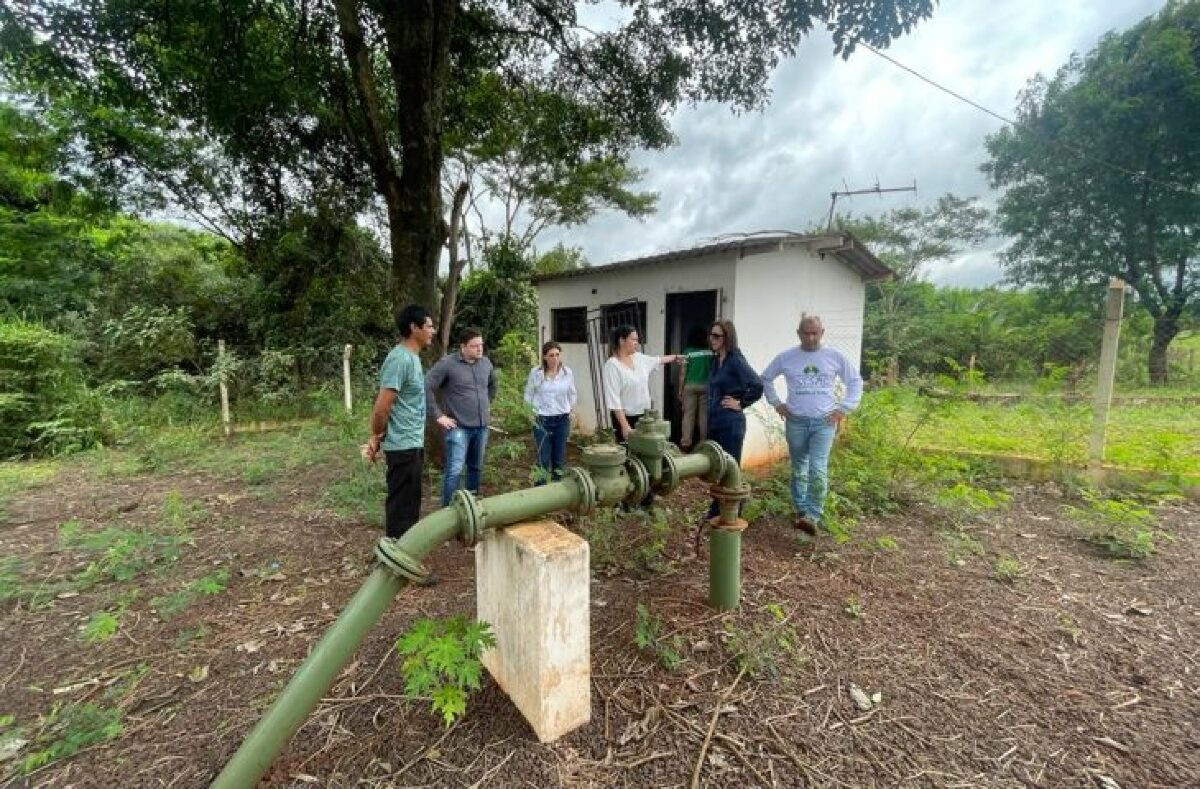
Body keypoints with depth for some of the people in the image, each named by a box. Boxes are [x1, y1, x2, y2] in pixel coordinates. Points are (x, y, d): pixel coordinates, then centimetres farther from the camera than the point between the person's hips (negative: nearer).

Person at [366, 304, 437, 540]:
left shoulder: (411, 357, 12)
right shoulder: (400, 359, -20)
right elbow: (382, 407, -22)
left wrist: (377, 438, 11)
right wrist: (376, 437, -5)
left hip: (412, 443, 10)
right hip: (403, 445, -10)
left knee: (408, 504, 20)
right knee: (401, 507, 1)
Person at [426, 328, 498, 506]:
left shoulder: (486, 363, 6)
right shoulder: (447, 363, -12)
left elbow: (493, 384, 26)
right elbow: (426, 388, -14)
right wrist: (438, 415, -14)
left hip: (482, 426, 6)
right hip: (459, 427, -6)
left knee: (476, 468, 16)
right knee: (454, 471, -8)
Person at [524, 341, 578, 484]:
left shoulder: (567, 372, -2)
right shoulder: (536, 372, -8)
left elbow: (573, 394, 11)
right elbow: (528, 395, 3)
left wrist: (570, 410, 6)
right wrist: (534, 411, -3)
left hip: (562, 420, 2)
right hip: (542, 420, -2)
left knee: (560, 457, 10)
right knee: (543, 458, -2)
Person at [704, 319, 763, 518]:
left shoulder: (735, 359, -13)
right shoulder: (716, 359, 11)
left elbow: (757, 385, -24)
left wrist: (741, 403, -13)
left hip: (731, 423, -8)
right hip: (714, 421, 8)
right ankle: (717, 512, 30)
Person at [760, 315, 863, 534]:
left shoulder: (835, 356, 1)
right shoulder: (786, 357, 1)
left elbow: (855, 381, 10)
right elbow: (766, 379, 12)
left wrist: (844, 408, 1)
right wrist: (777, 403, 5)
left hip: (824, 422, -1)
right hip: (795, 422, 2)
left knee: (818, 469, -13)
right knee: (798, 469, 11)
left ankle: (813, 516, -8)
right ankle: (801, 510, 24)